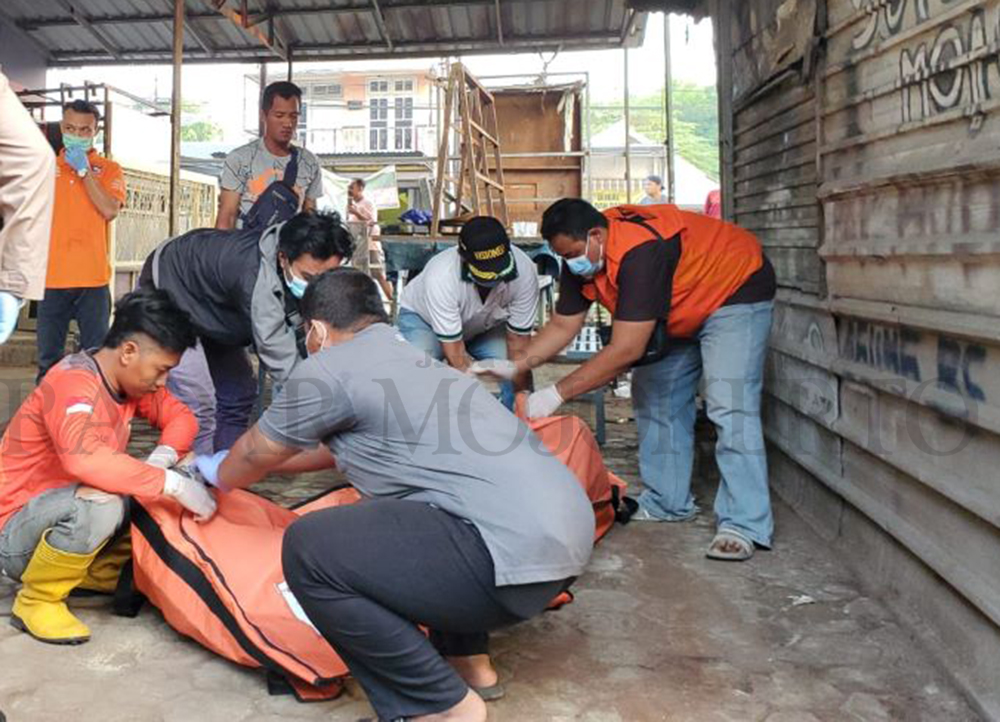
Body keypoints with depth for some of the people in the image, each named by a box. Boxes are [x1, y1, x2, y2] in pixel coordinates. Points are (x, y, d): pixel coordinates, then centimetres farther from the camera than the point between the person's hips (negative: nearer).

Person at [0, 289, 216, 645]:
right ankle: (37, 600, -11)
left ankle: (95, 572, 8)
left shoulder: (126, 377, -1)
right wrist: (171, 483, -40)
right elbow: (85, 459, -44)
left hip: (65, 514, 8)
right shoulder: (73, 382, -26)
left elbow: (180, 416, 5)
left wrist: (163, 456, -17)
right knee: (100, 504, -37)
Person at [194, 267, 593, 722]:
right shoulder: (405, 357, 24)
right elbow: (335, 447, 41)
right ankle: (468, 660, 30)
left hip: (516, 550, -10)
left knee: (309, 550, -8)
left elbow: (256, 453, 16)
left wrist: (218, 475, 39)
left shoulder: (328, 369, -1)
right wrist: (264, 464, 53)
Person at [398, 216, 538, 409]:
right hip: (423, 317, -2)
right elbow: (455, 356, -37)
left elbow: (518, 342, -24)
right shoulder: (441, 277, -41)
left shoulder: (523, 271, -34)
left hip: (485, 324, 3)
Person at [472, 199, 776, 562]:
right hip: (681, 311, 9)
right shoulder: (583, 259, -11)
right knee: (655, 396, 8)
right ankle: (667, 502, 18)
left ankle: (744, 525, -18)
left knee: (730, 406, -20)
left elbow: (626, 350, -40)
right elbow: (562, 326, -5)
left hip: (736, 291, -9)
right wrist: (515, 366, -20)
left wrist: (557, 393, -38)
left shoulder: (641, 252, -39)